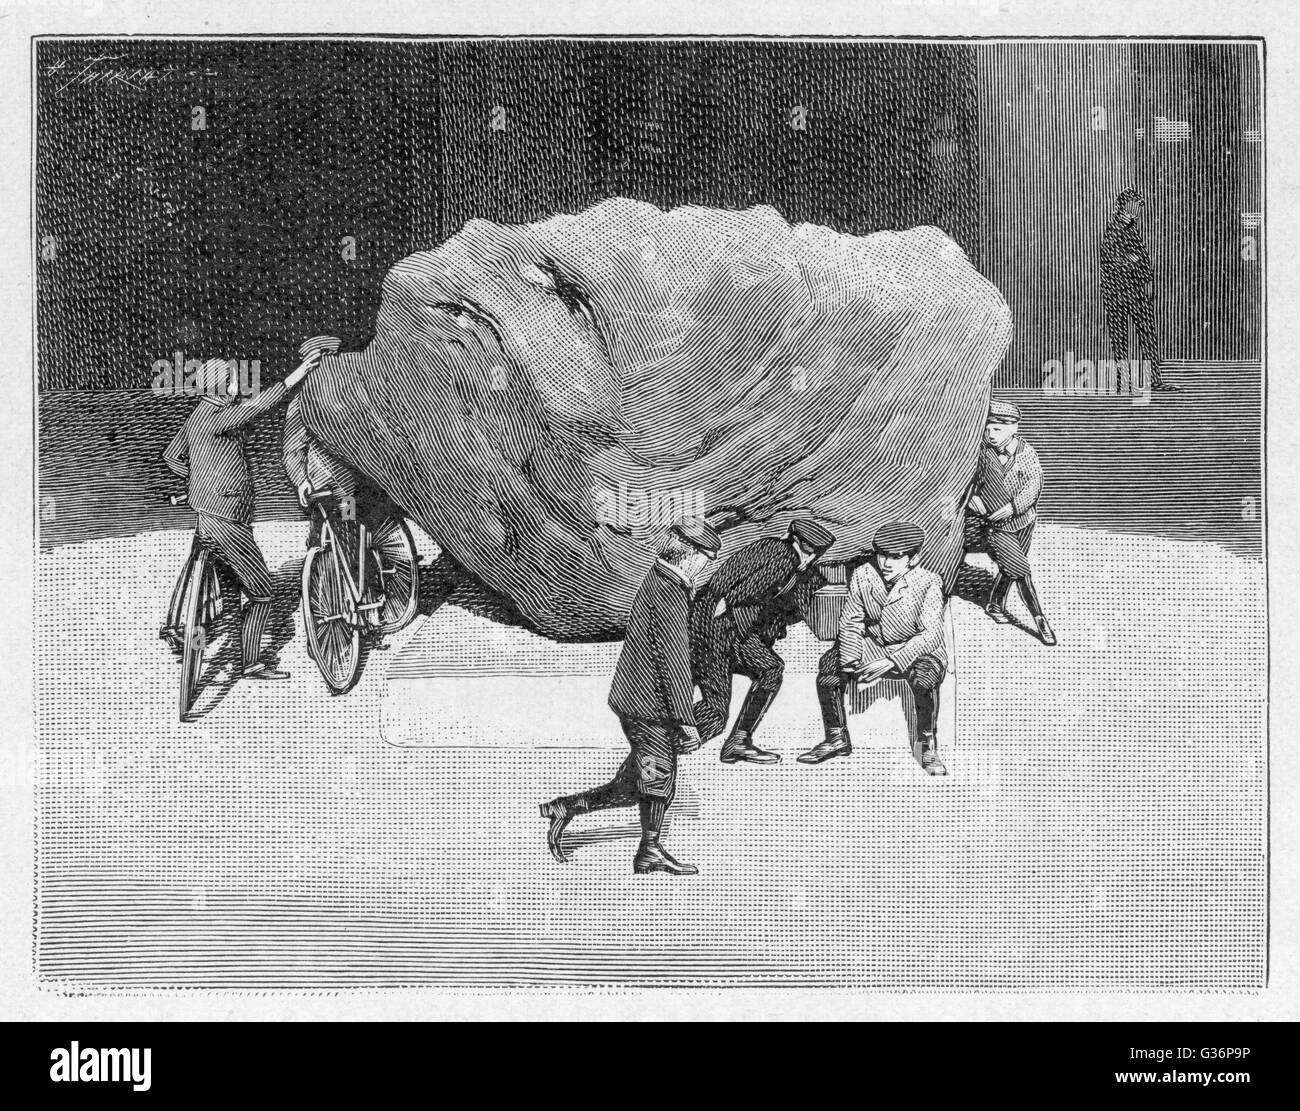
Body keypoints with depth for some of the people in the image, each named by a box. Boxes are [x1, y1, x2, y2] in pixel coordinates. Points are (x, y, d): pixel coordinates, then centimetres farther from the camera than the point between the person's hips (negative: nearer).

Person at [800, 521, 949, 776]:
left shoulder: (928, 583, -22)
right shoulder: (862, 576, -11)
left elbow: (931, 635, -27)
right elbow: (851, 622, -2)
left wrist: (892, 662, -37)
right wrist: (851, 662, -19)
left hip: (916, 648, -4)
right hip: (872, 644, 4)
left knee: (925, 678, -37)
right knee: (829, 669, -15)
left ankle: (928, 748, -15)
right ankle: (837, 739, 8)